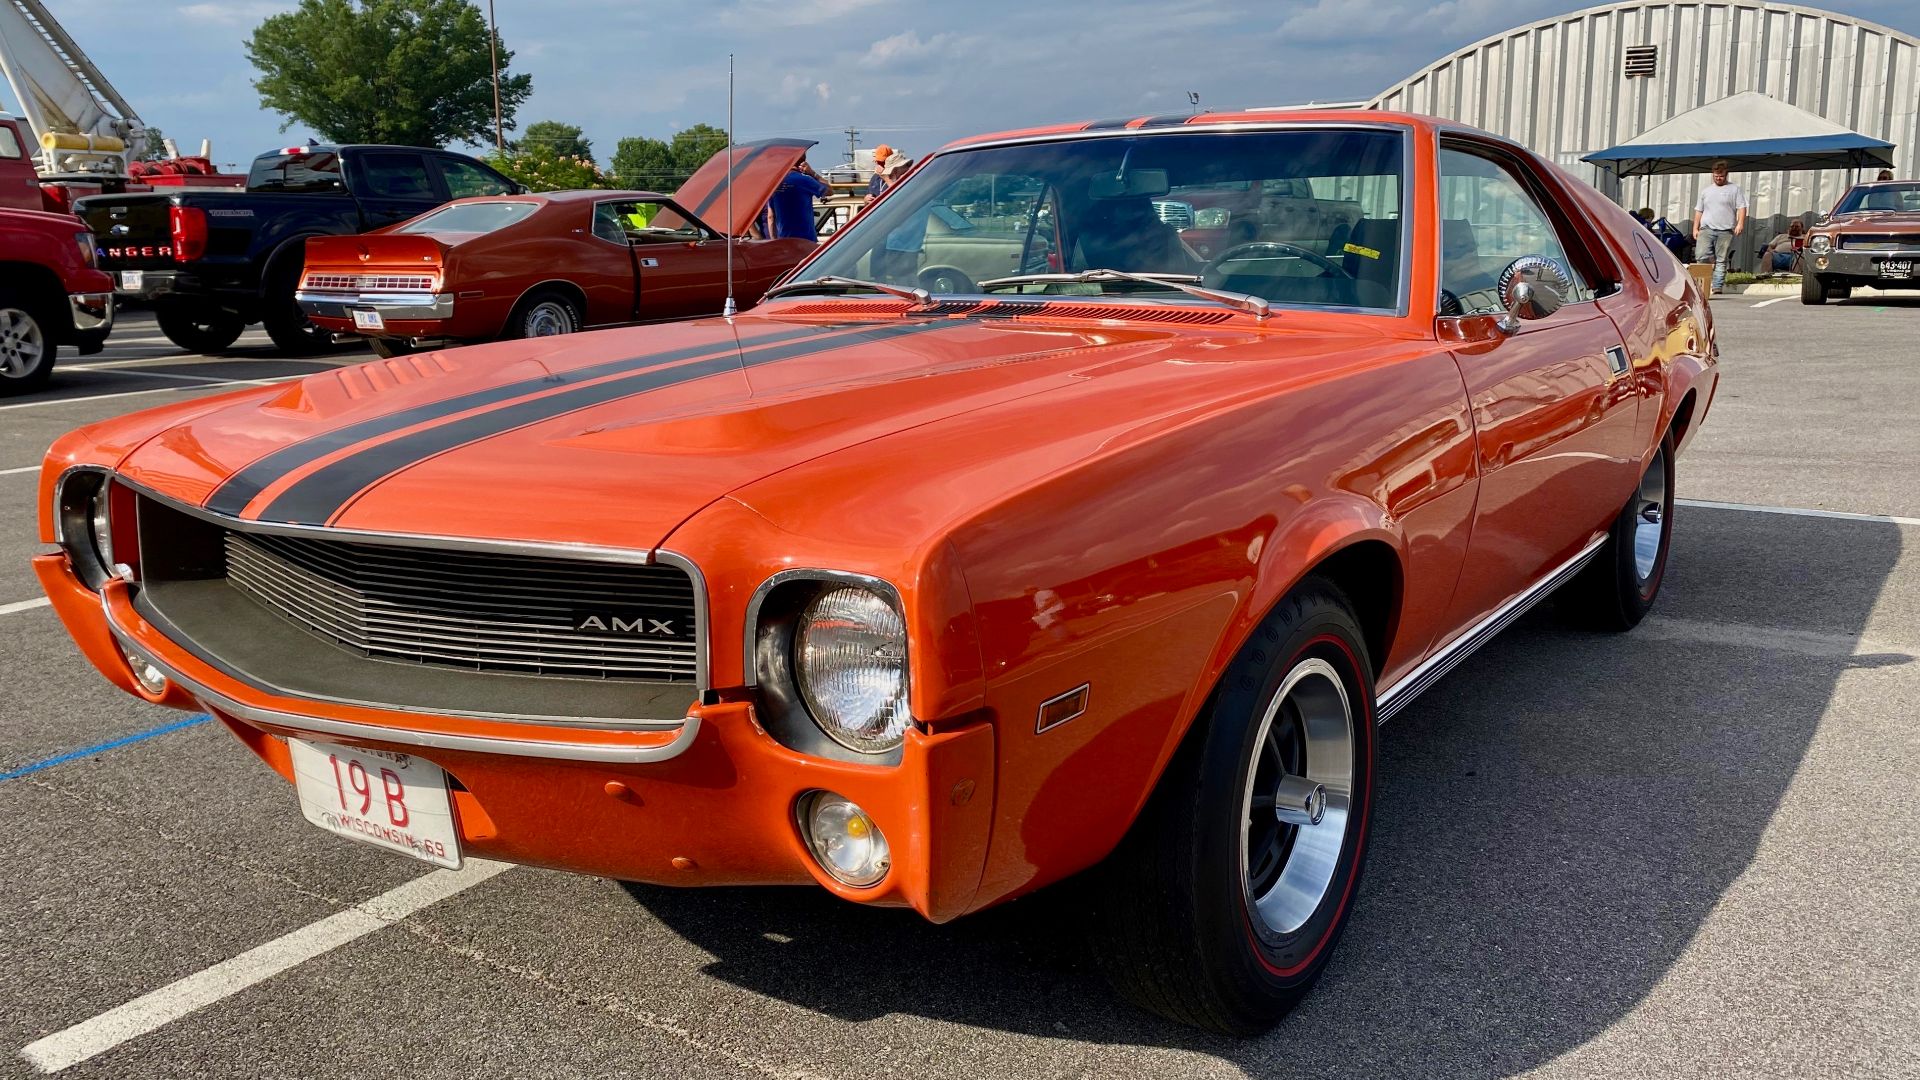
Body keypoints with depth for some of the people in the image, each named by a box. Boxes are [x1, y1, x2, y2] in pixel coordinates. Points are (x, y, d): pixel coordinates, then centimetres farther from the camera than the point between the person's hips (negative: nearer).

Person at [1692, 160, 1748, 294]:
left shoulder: (1735, 189, 9)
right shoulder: (1706, 190, 19)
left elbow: (1741, 208, 2)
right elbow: (1698, 211, 21)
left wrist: (1740, 223, -13)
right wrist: (1695, 228, 12)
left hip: (1726, 231, -2)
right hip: (1706, 229, 2)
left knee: (1722, 261, -2)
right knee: (1703, 257, -15)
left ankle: (1717, 287, -1)